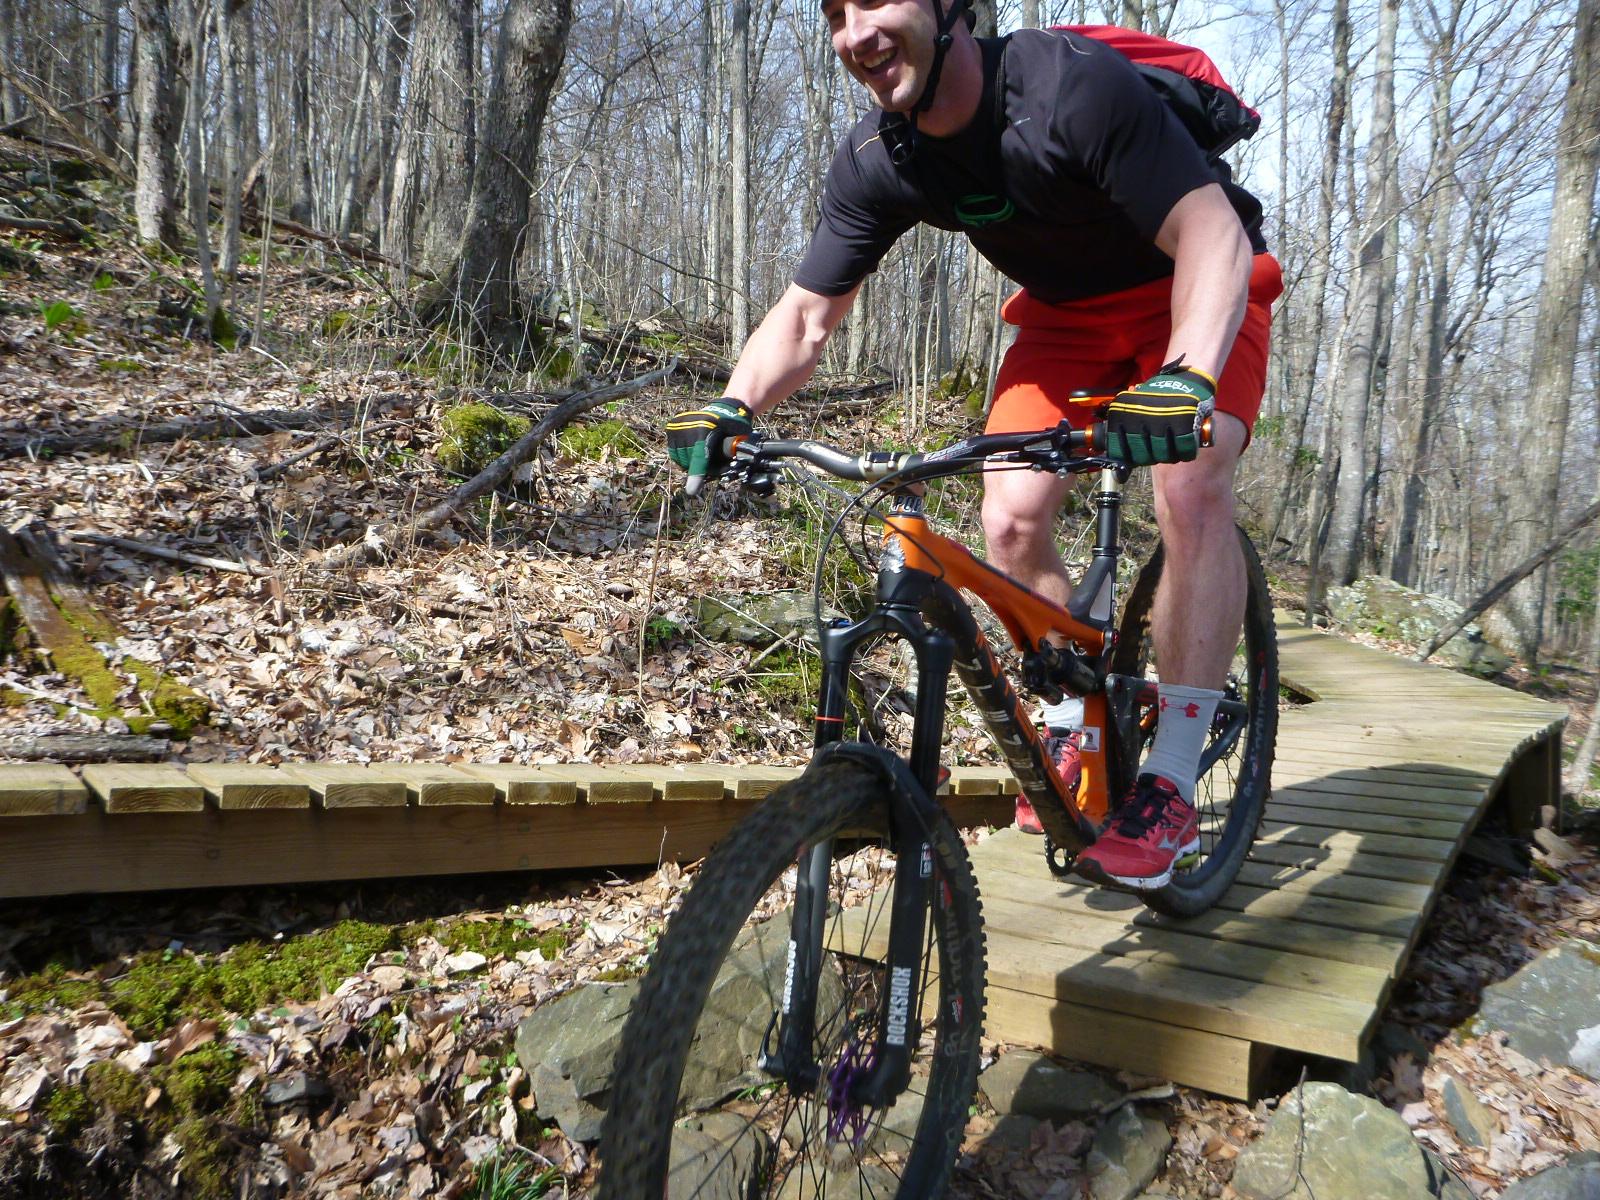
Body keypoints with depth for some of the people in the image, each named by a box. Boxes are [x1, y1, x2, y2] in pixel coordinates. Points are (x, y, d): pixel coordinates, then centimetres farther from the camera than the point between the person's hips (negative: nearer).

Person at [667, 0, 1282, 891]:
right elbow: (806, 316, -11)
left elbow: (1213, 236, -36)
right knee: (1013, 517, -14)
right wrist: (733, 407, -29)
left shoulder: (1074, 84, -31)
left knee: (1193, 489, -28)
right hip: (1067, 312, 5)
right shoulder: (877, 164, -15)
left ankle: (1172, 785, -18)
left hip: (1195, 291, -4)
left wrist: (1186, 378, -54)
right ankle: (1075, 725, 9)